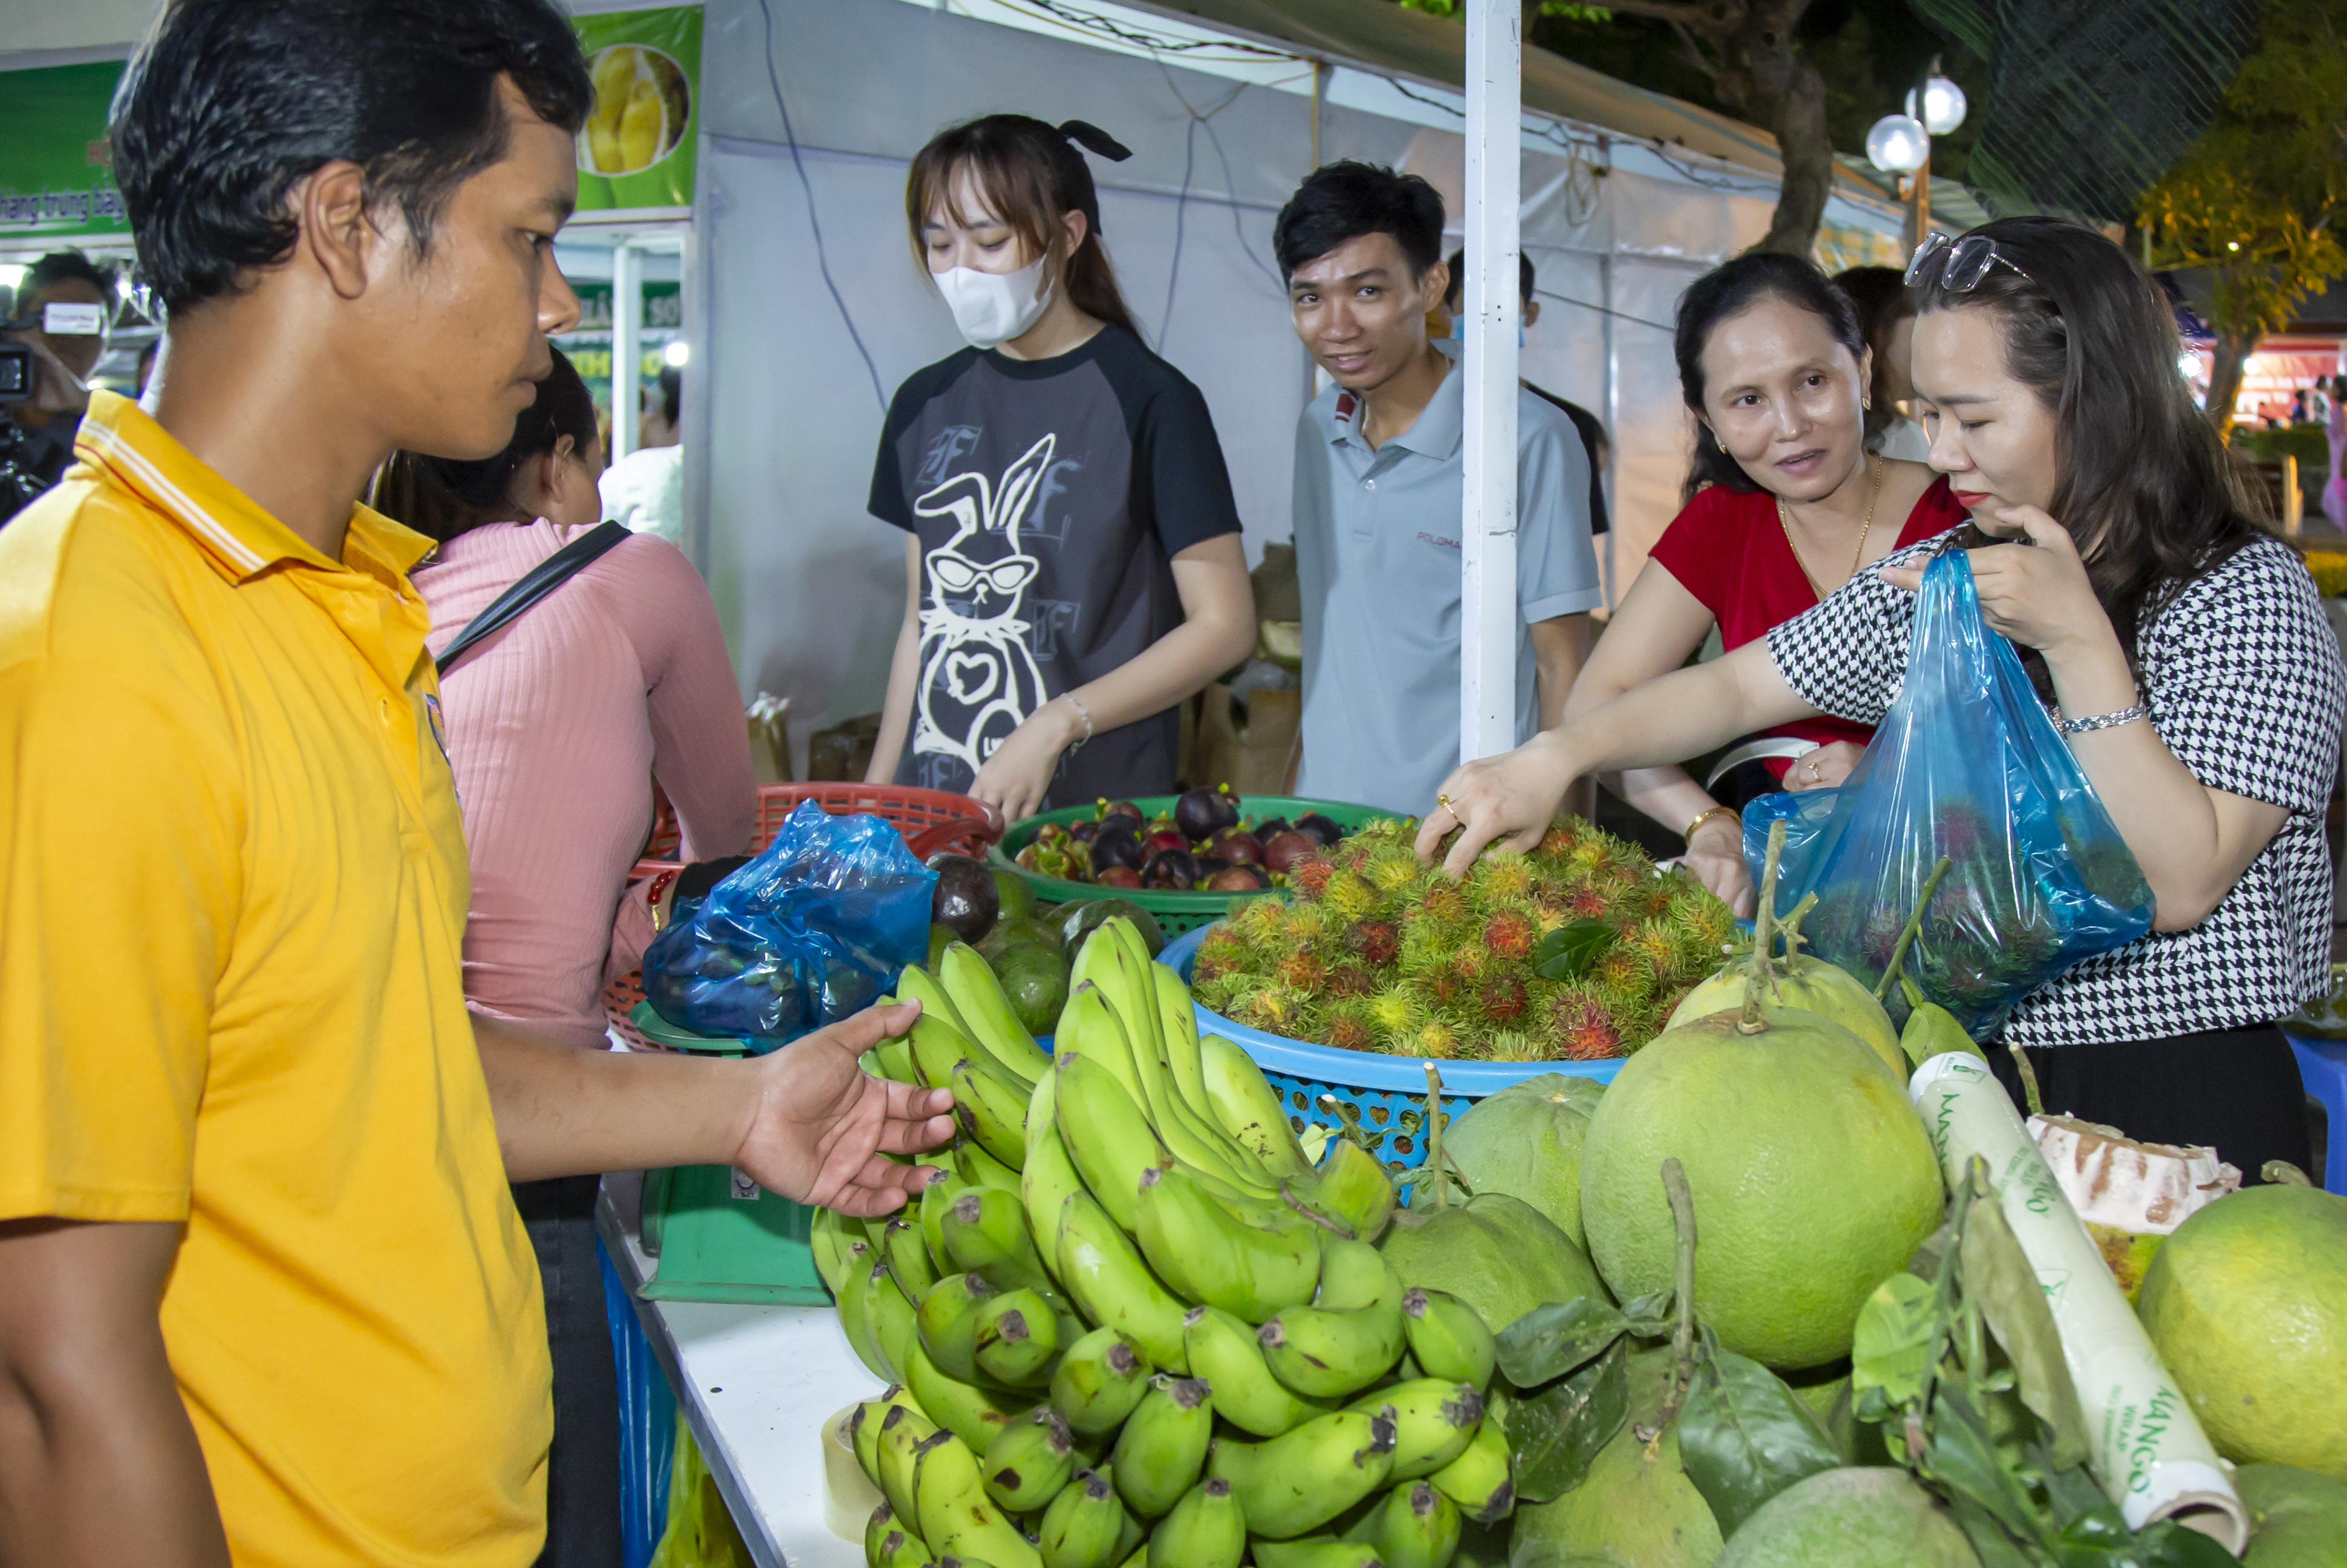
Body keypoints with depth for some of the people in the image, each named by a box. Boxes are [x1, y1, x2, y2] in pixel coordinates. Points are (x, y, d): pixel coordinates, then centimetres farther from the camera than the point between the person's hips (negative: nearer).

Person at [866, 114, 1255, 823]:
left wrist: (1056, 725, -16)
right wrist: (875, 792, 9)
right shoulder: (927, 403, 11)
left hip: (1096, 812, -4)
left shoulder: (1148, 400, -7)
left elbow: (1225, 625, -8)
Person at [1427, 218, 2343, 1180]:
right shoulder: (1941, 577, 10)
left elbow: (2179, 884, -17)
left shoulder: (2248, 594, -8)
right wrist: (1554, 760, -2)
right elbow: (1736, 687, 13)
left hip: (2178, 1106, -5)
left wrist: (2076, 639, -22)